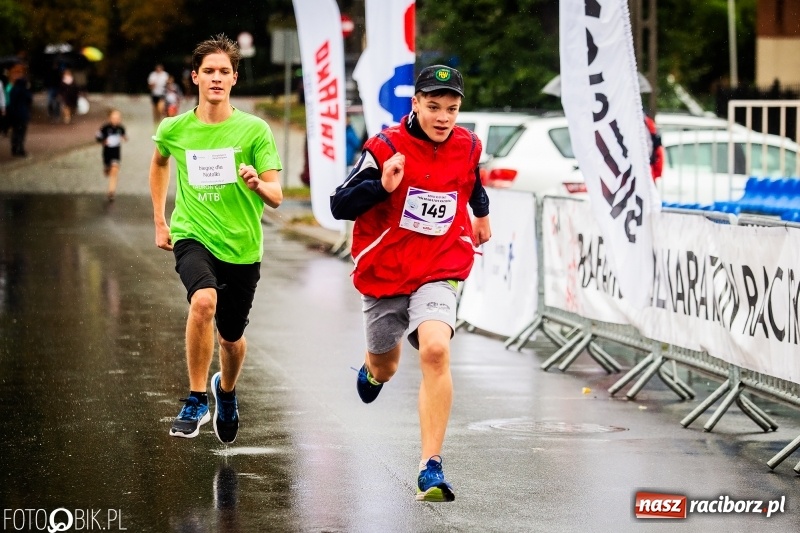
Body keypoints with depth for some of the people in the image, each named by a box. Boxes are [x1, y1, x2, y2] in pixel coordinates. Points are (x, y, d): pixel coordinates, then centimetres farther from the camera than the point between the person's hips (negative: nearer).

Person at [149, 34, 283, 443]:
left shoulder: (254, 130, -8)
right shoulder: (174, 129, -2)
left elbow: (276, 197, -11)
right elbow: (159, 163, 23)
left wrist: (258, 183, -34)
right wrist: (159, 220, 20)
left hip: (242, 247, 1)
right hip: (192, 237, -1)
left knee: (231, 337, 14)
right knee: (203, 300, -32)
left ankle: (226, 390, 49)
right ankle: (197, 400, -20)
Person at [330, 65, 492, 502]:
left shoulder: (467, 147, -2)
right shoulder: (385, 148, -14)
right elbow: (339, 206, -16)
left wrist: (482, 213, 41)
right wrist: (381, 186, -32)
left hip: (438, 273, 0)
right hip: (383, 273, 0)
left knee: (435, 351, -27)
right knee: (385, 368, 20)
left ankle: (431, 467, -25)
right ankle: (373, 368, 63)